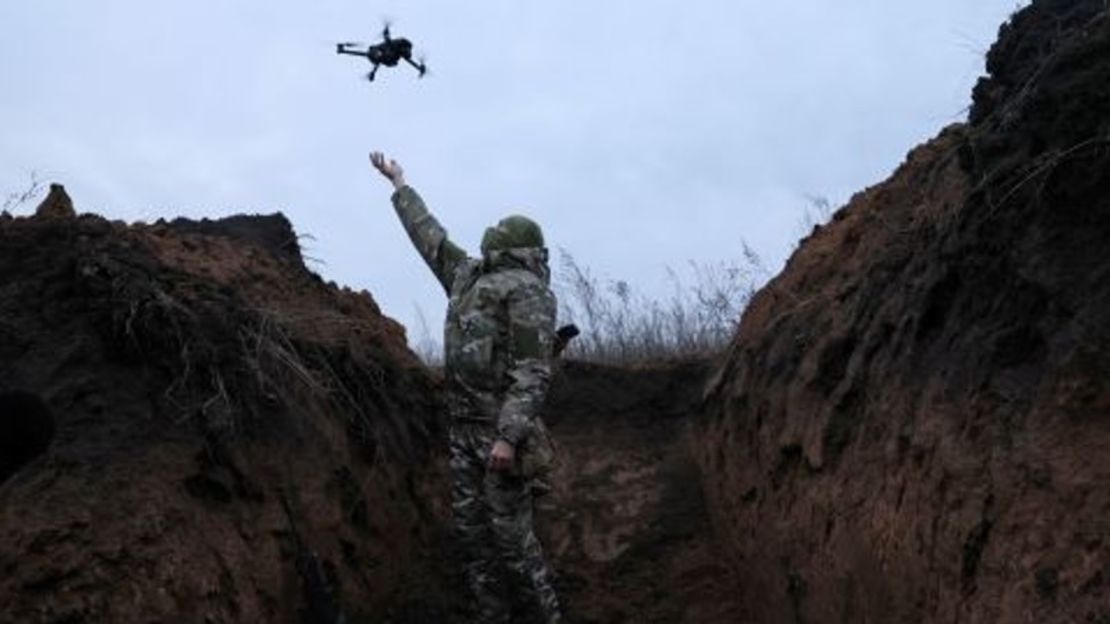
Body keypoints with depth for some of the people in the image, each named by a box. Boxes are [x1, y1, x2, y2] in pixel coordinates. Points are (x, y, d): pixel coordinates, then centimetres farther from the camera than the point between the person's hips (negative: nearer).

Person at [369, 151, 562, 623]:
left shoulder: (526, 288, -10)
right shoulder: (468, 274, 14)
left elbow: (533, 370, -18)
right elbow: (429, 234, 30)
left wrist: (509, 437, -25)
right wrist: (398, 183, 39)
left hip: (499, 426, -8)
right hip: (463, 424, 8)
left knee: (509, 530, -6)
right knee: (471, 527, 8)